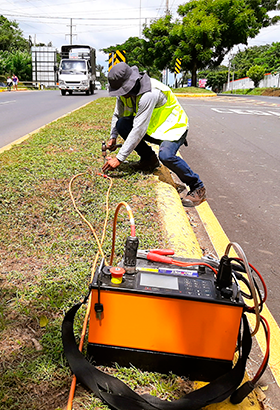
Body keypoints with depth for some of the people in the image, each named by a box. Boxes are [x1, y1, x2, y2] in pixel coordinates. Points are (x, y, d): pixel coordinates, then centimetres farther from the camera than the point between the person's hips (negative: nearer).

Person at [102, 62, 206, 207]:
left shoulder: (149, 94, -33)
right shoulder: (125, 90, -6)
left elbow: (138, 130, -36)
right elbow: (117, 115, 13)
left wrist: (119, 158, -35)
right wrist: (113, 137, 4)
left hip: (174, 126, -8)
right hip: (152, 128, 8)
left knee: (166, 156, -37)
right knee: (122, 125, -14)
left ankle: (198, 188, -15)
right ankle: (149, 159, 5)